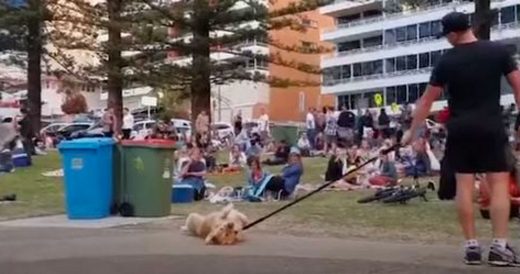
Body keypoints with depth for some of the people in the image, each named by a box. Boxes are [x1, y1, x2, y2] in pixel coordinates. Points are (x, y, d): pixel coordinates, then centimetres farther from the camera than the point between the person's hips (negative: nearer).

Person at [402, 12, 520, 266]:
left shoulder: (447, 61, -1)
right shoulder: (498, 51, 0)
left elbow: (427, 100, 2)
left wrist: (411, 131, 9)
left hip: (460, 129, 1)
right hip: (490, 127, -1)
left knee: (464, 185, 4)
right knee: (499, 183, 1)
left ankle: (471, 246, 6)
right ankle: (500, 247, -4)